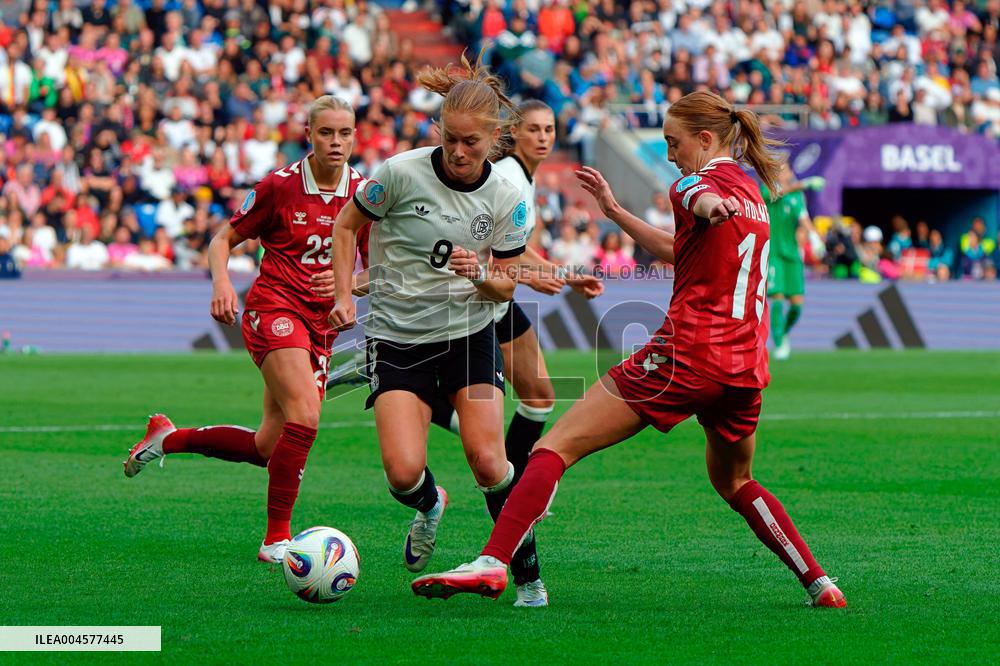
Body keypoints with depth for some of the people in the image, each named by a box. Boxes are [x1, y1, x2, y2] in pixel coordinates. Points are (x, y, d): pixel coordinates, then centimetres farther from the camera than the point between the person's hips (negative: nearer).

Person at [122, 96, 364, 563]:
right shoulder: (280, 186, -5)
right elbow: (223, 239, 4)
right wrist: (221, 282, -15)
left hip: (322, 322, 5)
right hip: (274, 307, -5)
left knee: (269, 447, 5)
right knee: (304, 418, -26)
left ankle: (167, 439, 28)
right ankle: (276, 538, -17)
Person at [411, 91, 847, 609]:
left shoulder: (701, 182, -2)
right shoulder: (751, 192, 23)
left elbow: (704, 199, -30)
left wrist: (712, 208, -53)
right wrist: (614, 211, 37)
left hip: (686, 352, -8)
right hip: (747, 367, 8)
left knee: (556, 447, -10)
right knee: (733, 482, 32)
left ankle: (493, 561, -24)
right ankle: (819, 582, 27)